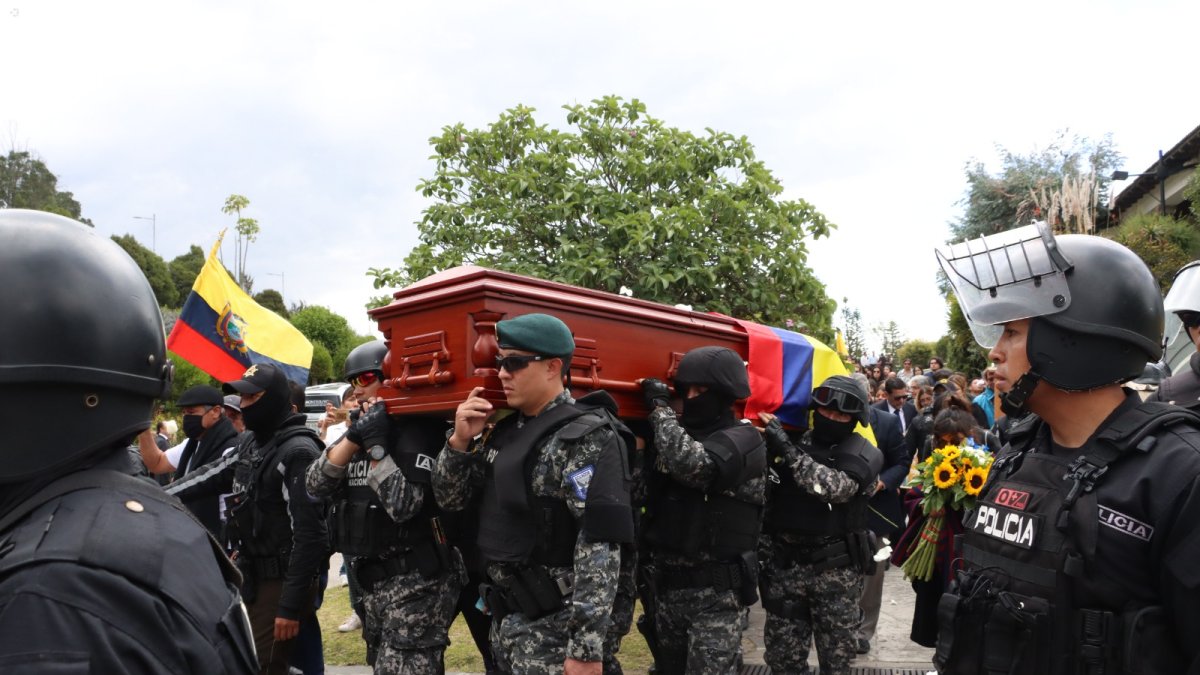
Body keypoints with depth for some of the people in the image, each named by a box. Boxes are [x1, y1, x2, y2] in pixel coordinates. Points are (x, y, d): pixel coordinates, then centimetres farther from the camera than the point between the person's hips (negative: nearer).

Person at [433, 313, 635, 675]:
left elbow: (600, 549, -23)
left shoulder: (586, 438, -18)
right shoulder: (505, 431, 7)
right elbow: (450, 500, 10)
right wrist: (460, 440, -6)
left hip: (555, 628, -8)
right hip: (506, 616, 8)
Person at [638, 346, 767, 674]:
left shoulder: (743, 440, -13)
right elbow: (649, 491, 6)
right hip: (668, 583, 7)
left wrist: (660, 406, -21)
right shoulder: (682, 434, 11)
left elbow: (693, 465, -32)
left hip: (717, 591, -7)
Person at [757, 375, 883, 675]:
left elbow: (832, 487, -28)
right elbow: (770, 502, 10)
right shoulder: (791, 440, 5)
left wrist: (787, 449, -28)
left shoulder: (864, 456, -6)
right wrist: (765, 555, 8)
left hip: (836, 569, -3)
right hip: (786, 562, 3)